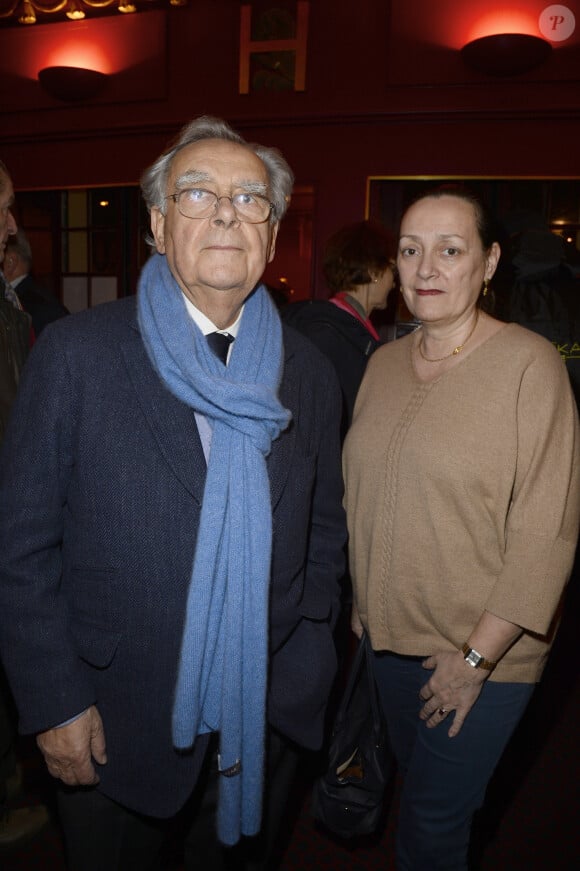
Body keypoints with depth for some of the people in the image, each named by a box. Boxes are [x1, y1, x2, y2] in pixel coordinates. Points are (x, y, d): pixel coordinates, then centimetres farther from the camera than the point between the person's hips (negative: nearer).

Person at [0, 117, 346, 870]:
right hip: (115, 721, -2)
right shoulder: (76, 352, -12)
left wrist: (305, 659, 1)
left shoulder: (309, 373, -2)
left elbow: (324, 531, 7)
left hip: (267, 717, 3)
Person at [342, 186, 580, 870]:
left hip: (484, 652, -5)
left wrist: (477, 657, -15)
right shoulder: (384, 362, 2)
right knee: (417, 780, 23)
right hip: (391, 636, 5)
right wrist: (361, 601, 8)